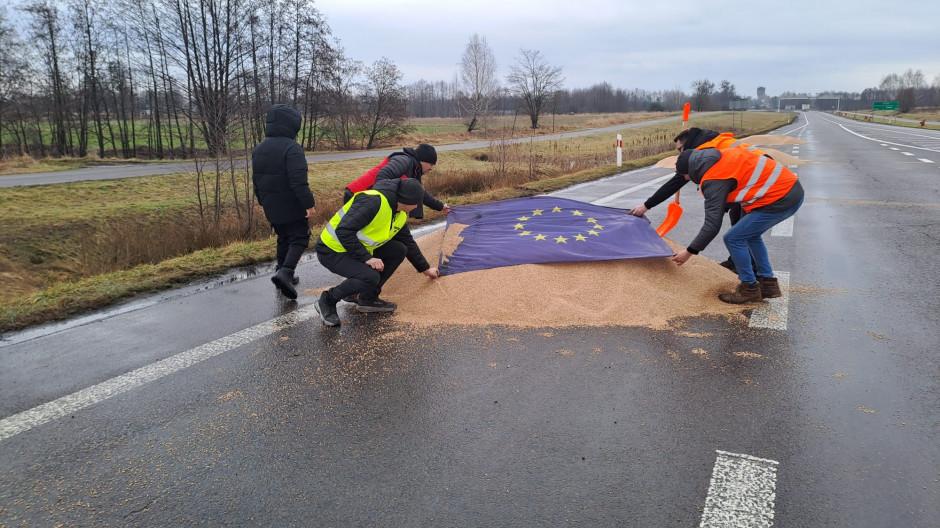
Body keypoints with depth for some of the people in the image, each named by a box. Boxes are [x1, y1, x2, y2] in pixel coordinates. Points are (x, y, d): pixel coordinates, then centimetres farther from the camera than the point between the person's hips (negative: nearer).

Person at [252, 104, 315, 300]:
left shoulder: (259, 149, 9)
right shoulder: (291, 148, -18)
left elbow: (256, 179, 16)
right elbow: (299, 181, -24)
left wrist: (263, 201, 25)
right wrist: (308, 203, -18)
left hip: (271, 207, 7)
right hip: (292, 206, -7)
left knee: (283, 238, 20)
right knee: (299, 238, 1)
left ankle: (282, 272, 22)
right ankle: (286, 271, -17)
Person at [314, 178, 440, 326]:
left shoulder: (401, 215, 3)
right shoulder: (373, 201, -28)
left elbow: (409, 243, 18)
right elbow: (343, 231, -30)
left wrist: (426, 268, 24)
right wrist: (367, 258, -28)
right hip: (332, 250, -9)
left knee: (399, 250, -2)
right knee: (371, 276, -30)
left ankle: (368, 298, 7)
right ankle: (327, 301, -5)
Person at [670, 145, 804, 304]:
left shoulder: (713, 179, -14)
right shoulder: (723, 155, 11)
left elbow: (712, 225, -15)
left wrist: (690, 252, -6)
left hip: (781, 198, -10)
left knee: (733, 239, -1)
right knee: (750, 235, 23)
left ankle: (749, 288, 11)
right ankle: (768, 283, 27)